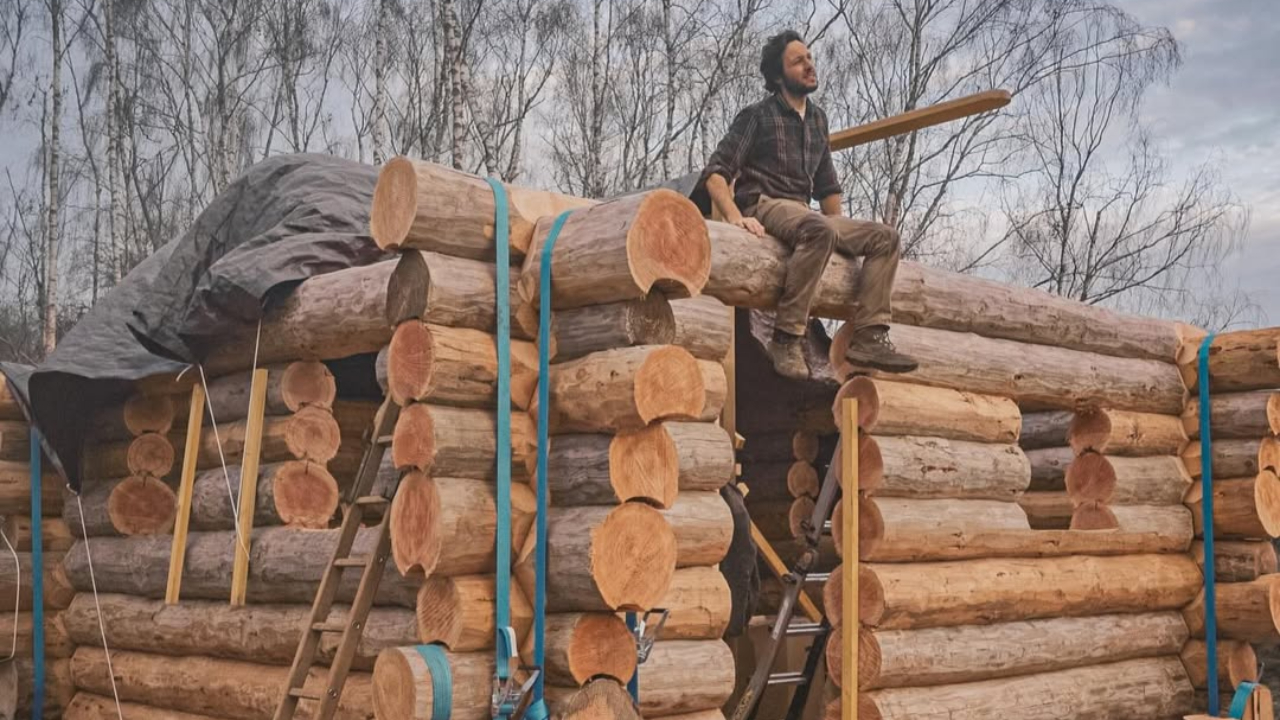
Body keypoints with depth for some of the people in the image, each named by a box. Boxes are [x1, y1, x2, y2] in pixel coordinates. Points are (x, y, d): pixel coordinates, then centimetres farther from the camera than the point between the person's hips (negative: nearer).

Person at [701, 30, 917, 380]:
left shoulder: (817, 119, 22)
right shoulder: (757, 116, 3)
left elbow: (827, 186, 29)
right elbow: (715, 173, -5)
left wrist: (842, 233, 14)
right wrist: (735, 217, -22)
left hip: (802, 213, 7)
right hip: (765, 207, -7)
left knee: (885, 237, -9)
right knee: (819, 231, -38)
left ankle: (869, 338, -22)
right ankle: (786, 339, -37)